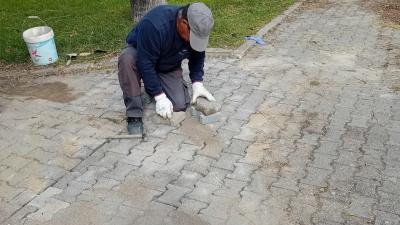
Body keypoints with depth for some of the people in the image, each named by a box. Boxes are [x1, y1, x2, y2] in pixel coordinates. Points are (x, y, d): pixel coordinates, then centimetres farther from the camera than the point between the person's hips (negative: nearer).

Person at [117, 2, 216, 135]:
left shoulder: (198, 29, -21)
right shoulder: (154, 24, -39)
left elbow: (197, 57, -4)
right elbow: (146, 63, -35)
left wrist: (197, 83, -17)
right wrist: (160, 96, -34)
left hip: (168, 66, 4)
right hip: (140, 55, -4)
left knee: (180, 105, -16)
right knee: (127, 59, -40)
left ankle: (156, 83, 15)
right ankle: (134, 115, -29)